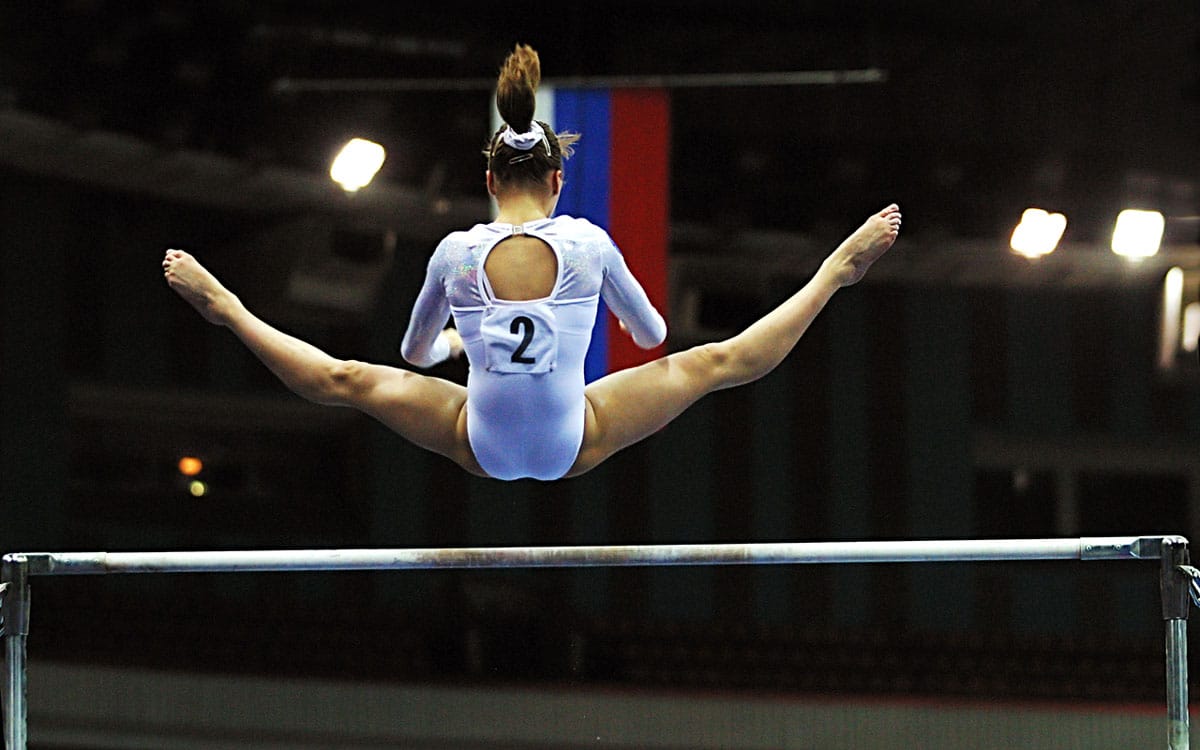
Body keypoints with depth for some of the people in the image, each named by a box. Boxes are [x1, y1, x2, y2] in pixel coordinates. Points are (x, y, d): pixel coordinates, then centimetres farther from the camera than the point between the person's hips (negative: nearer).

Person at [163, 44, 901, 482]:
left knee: (347, 379, 16)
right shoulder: (590, 243, -6)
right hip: (574, 448, -1)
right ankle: (836, 272, 19)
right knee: (721, 361, 9)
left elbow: (417, 354, 15)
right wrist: (629, 316, 37)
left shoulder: (455, 251, -4)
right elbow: (654, 335, 13)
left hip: (481, 450, 1)